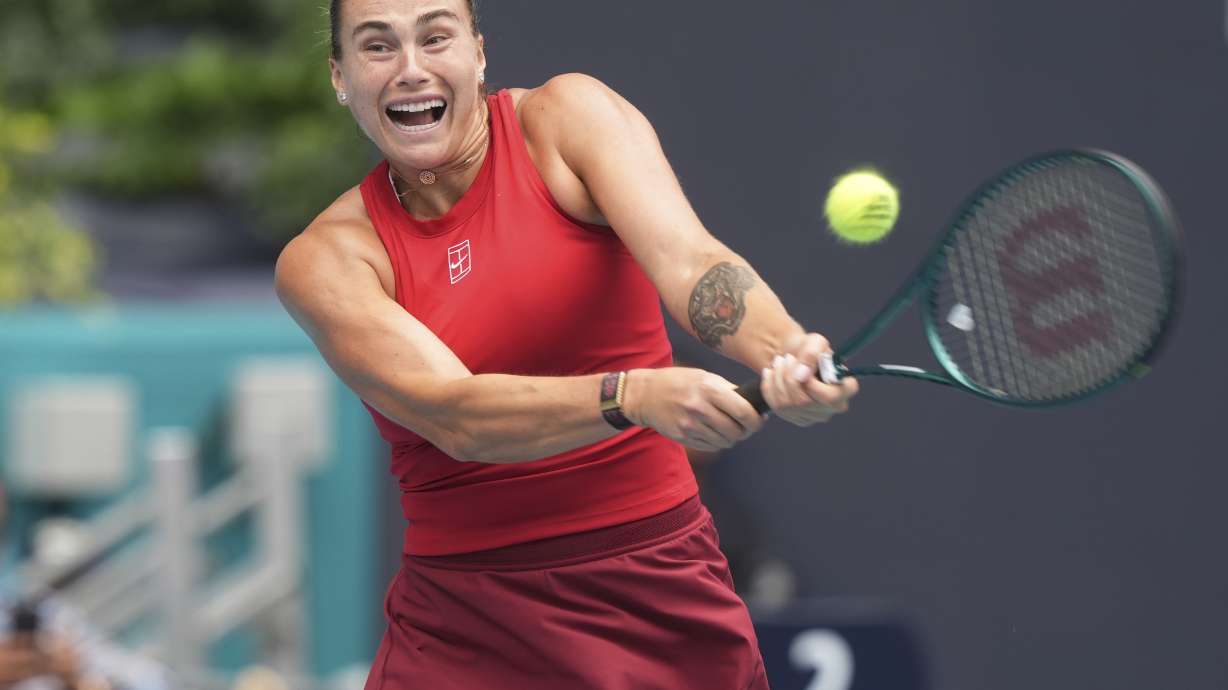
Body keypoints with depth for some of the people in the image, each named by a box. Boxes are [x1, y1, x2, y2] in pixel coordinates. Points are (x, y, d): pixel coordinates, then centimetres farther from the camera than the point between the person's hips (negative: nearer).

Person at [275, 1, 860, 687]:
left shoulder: (569, 113, -4)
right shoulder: (324, 257, -6)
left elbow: (689, 259, -20)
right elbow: (455, 417, -21)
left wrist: (785, 350, -43)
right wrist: (635, 396, -38)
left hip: (660, 593, 0)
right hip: (461, 626, 0)